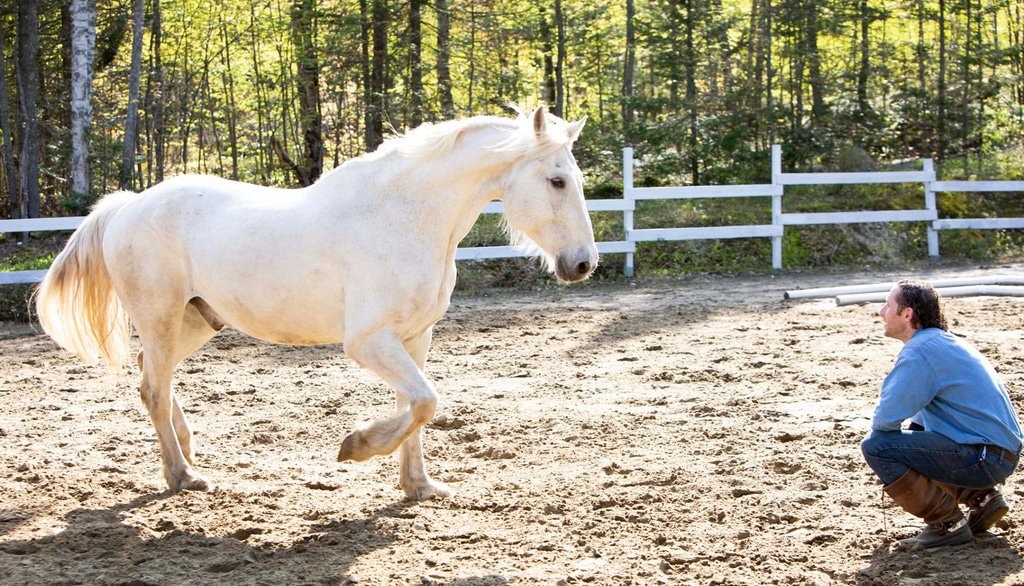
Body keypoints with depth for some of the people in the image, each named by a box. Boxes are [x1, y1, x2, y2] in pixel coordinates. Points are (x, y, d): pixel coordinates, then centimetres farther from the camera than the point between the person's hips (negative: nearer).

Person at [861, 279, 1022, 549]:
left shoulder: (920, 350, -16)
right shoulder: (945, 342, 15)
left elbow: (886, 418, -20)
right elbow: (920, 412, 27)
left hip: (984, 459, -10)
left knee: (876, 446, -15)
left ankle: (947, 525, -8)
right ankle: (982, 496, 17)